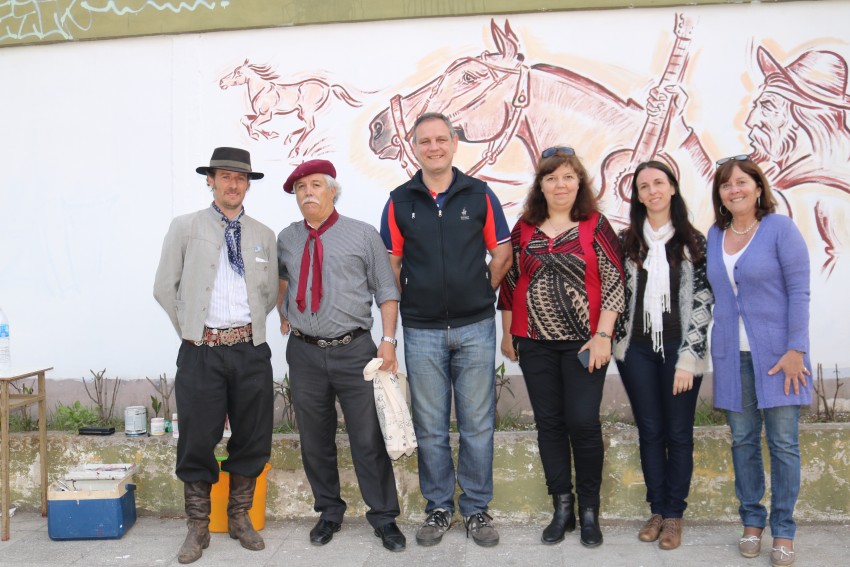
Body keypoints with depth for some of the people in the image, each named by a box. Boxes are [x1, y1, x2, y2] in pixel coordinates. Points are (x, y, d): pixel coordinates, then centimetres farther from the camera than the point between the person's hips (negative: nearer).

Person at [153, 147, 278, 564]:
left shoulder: (264, 235, 11)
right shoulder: (185, 227, 3)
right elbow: (164, 288, 5)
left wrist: (247, 326, 11)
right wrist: (190, 329, 5)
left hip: (250, 350, 3)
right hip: (201, 352, -2)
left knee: (252, 439, 9)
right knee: (197, 440, 2)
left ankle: (240, 518, 28)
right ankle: (198, 528, 19)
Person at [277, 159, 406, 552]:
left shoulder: (363, 235, -1)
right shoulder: (286, 239, 8)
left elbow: (387, 292, -1)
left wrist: (388, 339, -11)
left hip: (354, 350, -3)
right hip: (304, 352, 3)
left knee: (369, 439, 2)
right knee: (315, 440, 12)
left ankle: (383, 518, 17)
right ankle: (329, 511, 30)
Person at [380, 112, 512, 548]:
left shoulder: (479, 195, 2)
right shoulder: (400, 201, 3)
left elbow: (502, 254, 8)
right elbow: (390, 263, 9)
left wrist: (480, 293, 4)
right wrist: (411, 301, 3)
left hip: (475, 327, 0)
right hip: (421, 332, 1)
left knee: (477, 424, 6)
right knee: (430, 428, 8)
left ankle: (477, 508, 21)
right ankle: (439, 507, 23)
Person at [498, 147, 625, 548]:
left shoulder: (595, 226, -2)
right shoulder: (524, 229, 6)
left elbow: (613, 284, -5)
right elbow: (510, 283, 12)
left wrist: (603, 335, -11)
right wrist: (507, 333, 12)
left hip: (583, 342, -3)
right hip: (535, 342, 3)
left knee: (583, 424, -2)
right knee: (549, 423, 7)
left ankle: (589, 511, 15)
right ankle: (561, 507, 20)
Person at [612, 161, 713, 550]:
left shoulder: (693, 241, 1)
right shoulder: (626, 241, 6)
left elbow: (702, 302, -3)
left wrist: (688, 357, -10)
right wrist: (612, 341, 0)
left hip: (680, 349, -1)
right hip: (637, 349, 2)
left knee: (678, 433, 5)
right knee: (650, 432, 9)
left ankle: (673, 515, 18)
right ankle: (656, 510, 22)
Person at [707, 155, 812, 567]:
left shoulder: (780, 228, -5)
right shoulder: (715, 235, 9)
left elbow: (799, 292, -8)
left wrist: (795, 350, -14)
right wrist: (716, 348, 9)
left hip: (776, 352, -4)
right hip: (732, 355, 4)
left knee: (783, 443, 2)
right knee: (743, 441, 9)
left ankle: (783, 532, 13)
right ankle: (752, 522, 22)